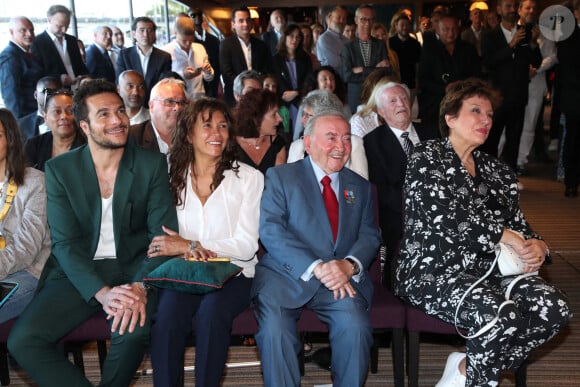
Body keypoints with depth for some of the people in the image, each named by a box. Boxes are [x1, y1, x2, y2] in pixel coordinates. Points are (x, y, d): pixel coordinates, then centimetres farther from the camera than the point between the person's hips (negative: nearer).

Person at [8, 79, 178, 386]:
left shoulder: (152, 165, -1)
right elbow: (65, 242, -5)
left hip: (133, 270, -1)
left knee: (133, 330, -31)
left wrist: (141, 286, -25)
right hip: (78, 273, 2)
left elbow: (163, 233, -7)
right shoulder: (59, 169, 1)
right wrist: (102, 292, -22)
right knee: (22, 340, -19)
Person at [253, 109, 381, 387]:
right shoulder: (279, 177, 7)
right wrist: (317, 268, -18)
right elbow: (271, 230, -7)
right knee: (274, 329, -28)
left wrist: (349, 265, -14)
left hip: (343, 279, 2)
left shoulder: (360, 187, 19)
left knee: (355, 326, -25)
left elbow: (369, 236, 10)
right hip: (286, 275, -2)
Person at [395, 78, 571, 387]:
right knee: (504, 316, -31)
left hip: (489, 268, 7)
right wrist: (507, 237, -14)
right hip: (434, 269, -7)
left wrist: (536, 245, -9)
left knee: (555, 308, -17)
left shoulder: (496, 171, 18)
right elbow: (446, 216, -16)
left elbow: (517, 223, 15)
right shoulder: (427, 156, -1)